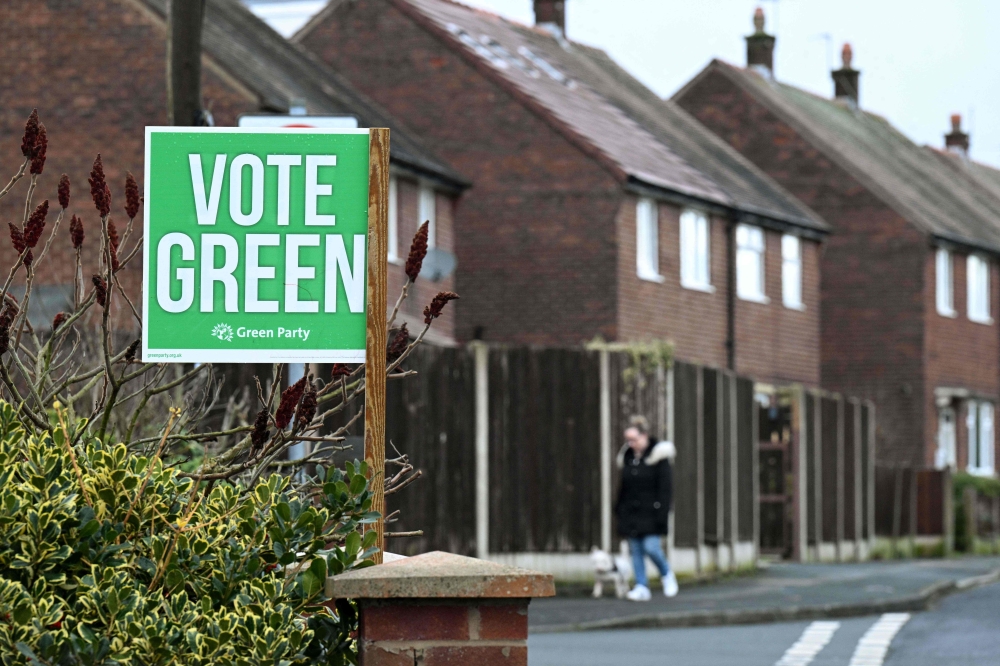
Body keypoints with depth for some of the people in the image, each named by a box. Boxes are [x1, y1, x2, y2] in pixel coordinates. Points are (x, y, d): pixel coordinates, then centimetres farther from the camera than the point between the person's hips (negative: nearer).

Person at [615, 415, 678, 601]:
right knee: (636, 551, 2)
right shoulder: (627, 456, 10)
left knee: (651, 547, -13)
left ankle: (667, 575, 13)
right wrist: (619, 509, 13)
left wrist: (662, 514, -16)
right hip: (631, 513, 6)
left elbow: (665, 488, -9)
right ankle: (642, 587, 4)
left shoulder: (658, 456, -7)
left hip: (650, 512, -6)